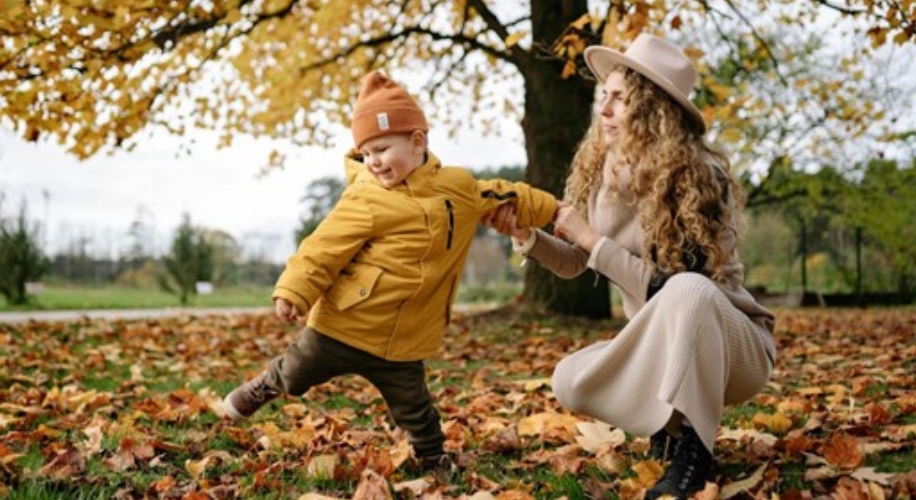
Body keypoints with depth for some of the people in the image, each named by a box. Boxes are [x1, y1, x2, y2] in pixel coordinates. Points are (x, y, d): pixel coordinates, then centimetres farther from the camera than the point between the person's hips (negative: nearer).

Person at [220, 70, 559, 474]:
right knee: (294, 373, 18)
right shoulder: (365, 199, -14)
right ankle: (260, 390, 49)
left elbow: (501, 197, 17)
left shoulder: (460, 188, -1)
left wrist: (551, 210, 20)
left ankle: (433, 460, 41)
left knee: (414, 410, 15)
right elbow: (325, 247, -15)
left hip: (403, 341, 2)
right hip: (342, 325, -2)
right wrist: (294, 290, -24)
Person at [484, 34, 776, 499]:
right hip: (660, 345, 6)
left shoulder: (700, 177, -22)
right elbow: (575, 263, 7)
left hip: (733, 344, -5)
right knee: (570, 383, -18)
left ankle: (691, 450, -22)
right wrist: (525, 235, -11)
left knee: (687, 292, -37)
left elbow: (667, 286, -26)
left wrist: (591, 238, -25)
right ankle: (670, 422, 7)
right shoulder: (600, 173, -3)